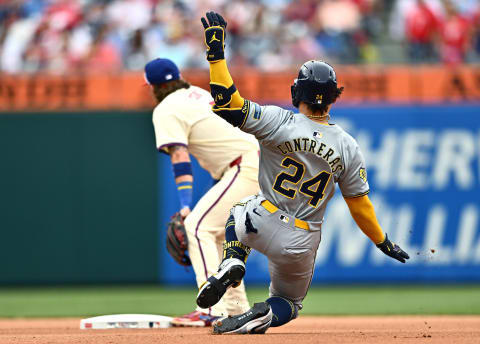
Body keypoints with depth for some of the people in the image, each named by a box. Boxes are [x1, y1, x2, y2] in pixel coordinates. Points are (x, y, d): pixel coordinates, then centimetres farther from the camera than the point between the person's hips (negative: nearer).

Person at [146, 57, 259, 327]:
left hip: (245, 168, -10)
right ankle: (236, 308, 21)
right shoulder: (199, 93, 20)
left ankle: (212, 310, -23)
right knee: (218, 232, 20)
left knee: (197, 227, -13)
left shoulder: (166, 110, -6)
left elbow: (180, 157, -16)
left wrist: (185, 206, -22)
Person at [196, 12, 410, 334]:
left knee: (239, 212, 36)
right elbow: (360, 204, -2)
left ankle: (232, 262, 4)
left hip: (262, 224, -2)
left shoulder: (279, 123, -16)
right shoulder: (348, 147, -7)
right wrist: (384, 243, 11)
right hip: (302, 244, 2)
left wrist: (216, 51, -16)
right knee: (289, 303, 26)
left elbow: (227, 102, -21)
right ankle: (264, 315, -14)